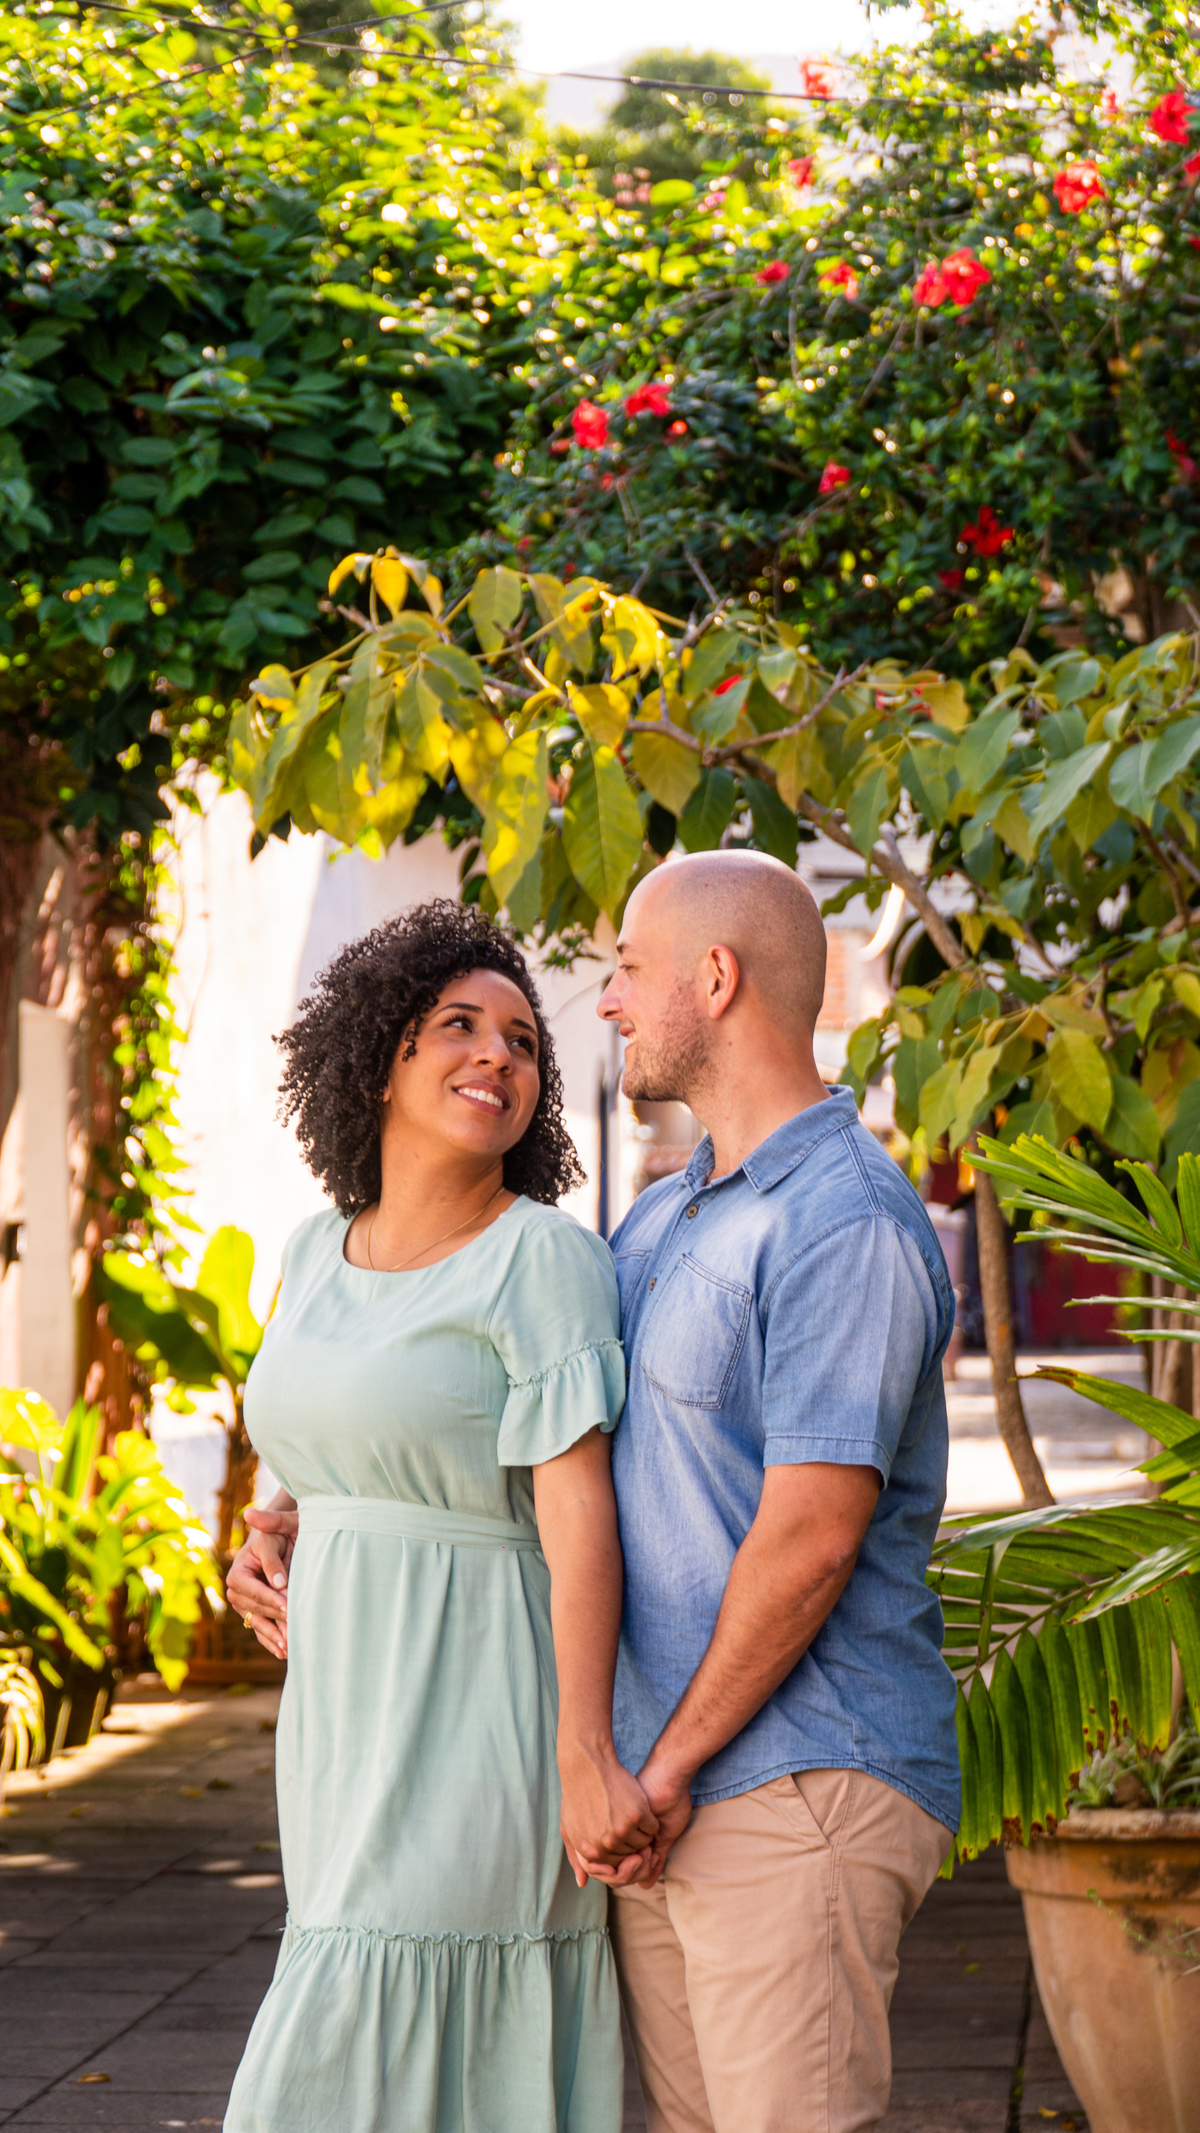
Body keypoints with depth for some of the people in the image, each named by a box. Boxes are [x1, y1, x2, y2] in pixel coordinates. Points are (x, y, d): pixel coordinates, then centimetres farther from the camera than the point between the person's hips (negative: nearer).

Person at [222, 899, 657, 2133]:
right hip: (351, 1727, 7)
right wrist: (267, 1550, 2)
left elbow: (580, 1507, -16)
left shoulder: (543, 1258, -10)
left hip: (479, 1738, -7)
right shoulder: (320, 1256, 11)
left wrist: (587, 1758, -24)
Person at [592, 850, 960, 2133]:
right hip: (658, 1791, 9)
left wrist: (670, 1764, -13)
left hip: (797, 1787, -9)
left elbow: (809, 1537, -19)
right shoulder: (661, 1223, 16)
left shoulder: (848, 1227, -15)